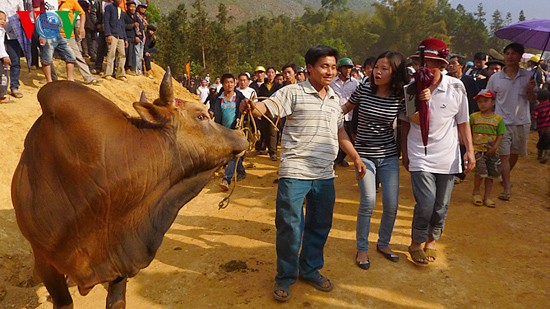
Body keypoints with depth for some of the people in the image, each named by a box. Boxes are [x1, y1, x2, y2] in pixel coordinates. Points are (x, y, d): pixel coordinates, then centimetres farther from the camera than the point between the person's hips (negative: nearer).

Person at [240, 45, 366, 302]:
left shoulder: (335, 99, 14)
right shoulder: (293, 92, -5)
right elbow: (266, 108, -16)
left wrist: (355, 157, 23)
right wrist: (250, 106, -38)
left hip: (325, 175, 6)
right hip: (295, 172, -6)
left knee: (320, 226, 15)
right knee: (290, 226, -1)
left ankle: (310, 270, 34)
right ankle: (285, 277, 19)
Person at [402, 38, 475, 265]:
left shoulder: (456, 87, -3)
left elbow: (463, 122, 6)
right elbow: (406, 123, 4)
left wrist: (470, 150, 3)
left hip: (447, 156, 2)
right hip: (420, 155, -2)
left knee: (441, 206, 11)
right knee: (425, 203, -12)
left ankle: (431, 240, 36)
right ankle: (416, 243, 14)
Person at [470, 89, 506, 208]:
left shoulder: (498, 118, 3)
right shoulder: (473, 116, 1)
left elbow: (500, 135, 2)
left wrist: (495, 147, -11)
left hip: (492, 151, 2)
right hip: (477, 149, -2)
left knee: (491, 174, 8)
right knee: (481, 171, -15)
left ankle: (487, 197, 20)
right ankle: (476, 192, 10)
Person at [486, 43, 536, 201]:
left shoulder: (527, 76, 2)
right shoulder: (495, 78, -1)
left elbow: (533, 99, 6)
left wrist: (530, 90, -15)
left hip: (522, 122, 2)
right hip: (502, 122, -2)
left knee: (515, 154, 16)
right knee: (504, 155, -7)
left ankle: (506, 176, 39)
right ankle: (507, 187, -6)